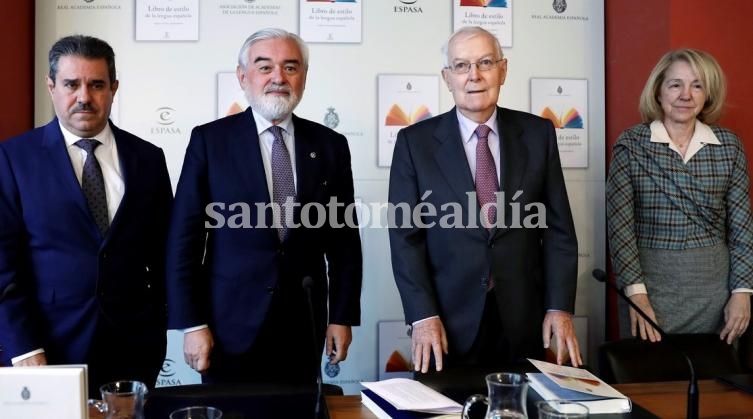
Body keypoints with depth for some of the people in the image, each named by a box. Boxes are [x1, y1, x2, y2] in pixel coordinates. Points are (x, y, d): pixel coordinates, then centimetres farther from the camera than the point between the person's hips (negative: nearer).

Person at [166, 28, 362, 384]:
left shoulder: (330, 145, 3)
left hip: (304, 325, 2)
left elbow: (344, 238, 6)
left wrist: (342, 316, 3)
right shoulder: (210, 140, -3)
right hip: (231, 324, -2)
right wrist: (192, 323, -8)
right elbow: (183, 238, -4)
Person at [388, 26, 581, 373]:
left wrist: (560, 307, -5)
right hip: (450, 324, -1)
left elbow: (558, 227, 3)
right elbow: (406, 236, -5)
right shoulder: (415, 141, -2)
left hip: (523, 320, 2)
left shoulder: (537, 134, 2)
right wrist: (423, 316, -13)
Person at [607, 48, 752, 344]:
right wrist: (636, 293, -14)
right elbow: (619, 224, -7)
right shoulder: (631, 144, -3)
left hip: (715, 284, 2)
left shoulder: (728, 145, 4)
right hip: (651, 281, -2)